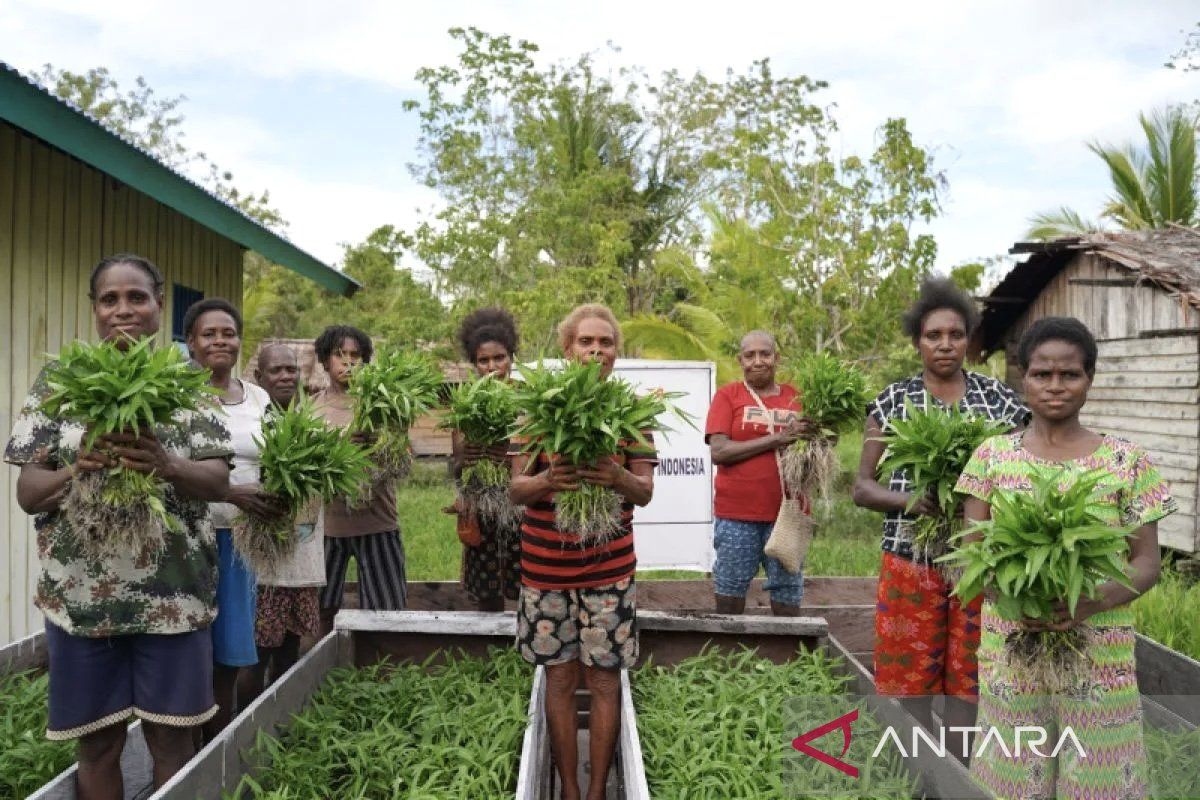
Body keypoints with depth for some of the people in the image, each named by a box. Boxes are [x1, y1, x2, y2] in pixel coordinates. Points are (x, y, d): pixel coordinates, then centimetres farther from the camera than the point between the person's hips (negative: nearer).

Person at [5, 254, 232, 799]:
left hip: (173, 592, 0)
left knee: (172, 738, 8)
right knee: (96, 743, 10)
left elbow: (218, 481, -5)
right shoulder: (59, 381, 4)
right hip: (81, 595, 1)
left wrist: (166, 464, -27)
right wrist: (76, 468, -22)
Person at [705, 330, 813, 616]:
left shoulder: (796, 398, 10)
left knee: (788, 603, 5)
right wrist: (776, 438, -14)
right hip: (736, 516, -2)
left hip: (787, 515, 2)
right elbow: (719, 452, -10)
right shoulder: (727, 395, 3)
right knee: (729, 600, 5)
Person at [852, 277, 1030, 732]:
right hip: (911, 561, 0)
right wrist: (906, 499, -17)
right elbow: (862, 488, 3)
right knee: (911, 680, 6)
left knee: (967, 678, 9)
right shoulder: (892, 402, 2)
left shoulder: (1000, 399, 4)